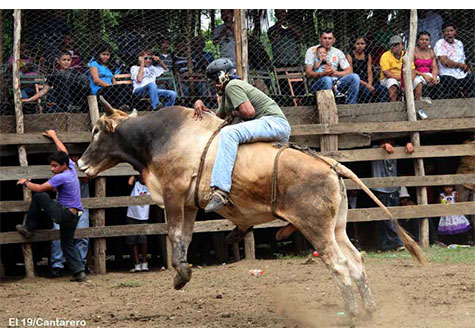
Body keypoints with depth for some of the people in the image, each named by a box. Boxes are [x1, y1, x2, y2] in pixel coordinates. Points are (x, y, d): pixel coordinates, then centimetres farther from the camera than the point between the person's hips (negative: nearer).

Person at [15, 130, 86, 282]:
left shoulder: (61, 177, -18)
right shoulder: (71, 168, 6)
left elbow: (39, 188, -13)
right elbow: (63, 152, 25)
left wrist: (26, 182, 5)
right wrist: (54, 137, 38)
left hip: (64, 213, -9)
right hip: (74, 215, 9)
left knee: (38, 196, 0)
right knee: (67, 244, 14)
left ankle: (29, 228, 9)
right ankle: (79, 272, 2)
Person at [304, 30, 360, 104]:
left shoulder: (338, 52, 15)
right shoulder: (312, 51, 4)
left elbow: (349, 71, 7)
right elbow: (308, 73, -5)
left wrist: (335, 73, -13)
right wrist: (322, 74, -23)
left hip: (335, 83, 4)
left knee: (355, 77, -20)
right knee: (327, 79, -39)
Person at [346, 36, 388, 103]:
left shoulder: (368, 56, 16)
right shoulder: (350, 56, -1)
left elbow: (369, 72, 10)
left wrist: (369, 84, -12)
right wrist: (365, 84, -17)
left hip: (367, 82, 5)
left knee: (383, 90, -20)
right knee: (367, 91, -35)